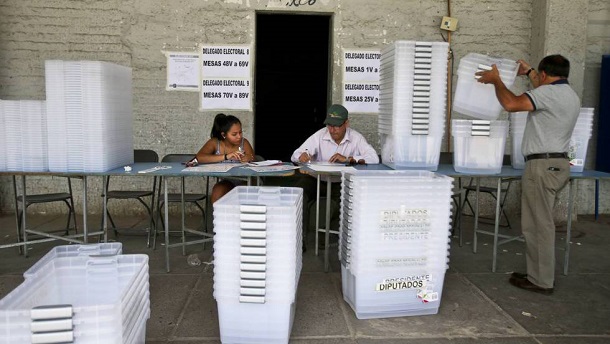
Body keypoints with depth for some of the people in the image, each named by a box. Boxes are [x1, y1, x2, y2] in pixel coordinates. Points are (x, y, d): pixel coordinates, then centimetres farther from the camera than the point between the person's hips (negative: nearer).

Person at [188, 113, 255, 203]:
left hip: (244, 182, 0)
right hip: (225, 182, 0)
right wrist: (225, 157, -28)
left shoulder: (244, 143, -3)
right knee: (217, 192, -31)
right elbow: (199, 157, -20)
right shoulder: (215, 143, -4)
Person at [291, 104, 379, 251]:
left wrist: (348, 159, -26)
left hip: (342, 183, 0)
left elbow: (374, 158, -17)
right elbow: (295, 155, -6)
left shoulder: (356, 138, -5)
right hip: (317, 180, 1)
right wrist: (302, 155, -32)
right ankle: (300, 237, -19)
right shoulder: (320, 135, -4)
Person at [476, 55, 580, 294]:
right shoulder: (570, 95, 17)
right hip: (559, 163, 10)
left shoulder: (549, 92, -14)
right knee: (541, 223, 15)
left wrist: (496, 80, -10)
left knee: (538, 225, -3)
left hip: (543, 165, -10)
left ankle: (541, 281, 5)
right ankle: (540, 274, 22)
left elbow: (511, 104, -25)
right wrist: (529, 73, 47)